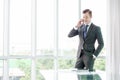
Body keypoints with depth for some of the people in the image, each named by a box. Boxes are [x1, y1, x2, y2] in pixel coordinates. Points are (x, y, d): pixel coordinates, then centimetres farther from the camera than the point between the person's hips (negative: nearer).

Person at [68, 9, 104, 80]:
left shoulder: (96, 28, -2)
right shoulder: (80, 27, 11)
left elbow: (101, 44, -4)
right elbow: (70, 35, 4)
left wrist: (95, 55, -11)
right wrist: (77, 26, -8)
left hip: (89, 55, -4)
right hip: (80, 54, 4)